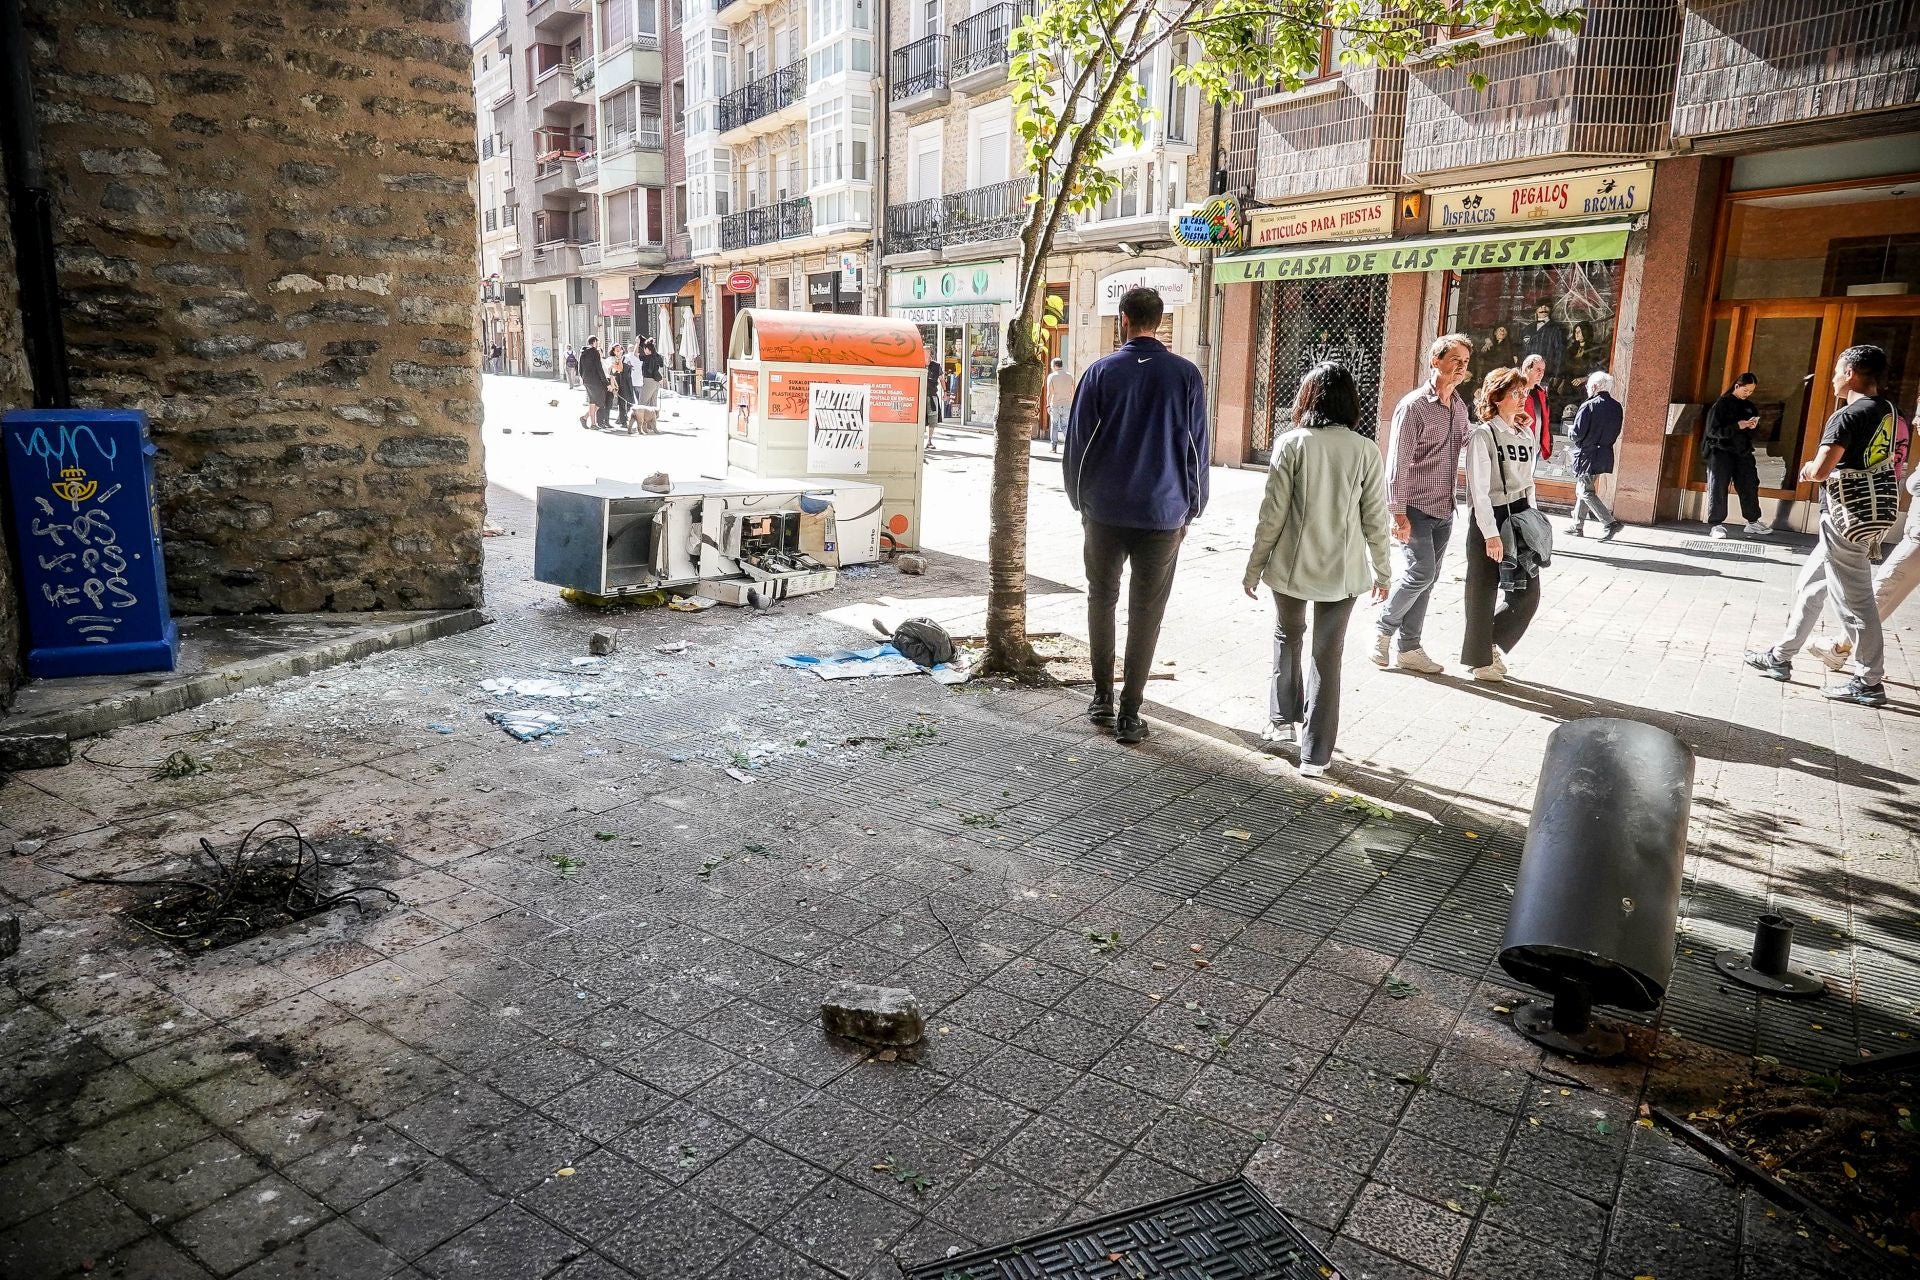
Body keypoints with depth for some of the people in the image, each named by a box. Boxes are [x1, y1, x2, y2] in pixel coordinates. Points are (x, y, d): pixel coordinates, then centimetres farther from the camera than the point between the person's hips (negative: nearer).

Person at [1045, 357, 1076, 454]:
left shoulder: (1051, 376, -4)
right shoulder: (1069, 376, 6)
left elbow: (1049, 392, -7)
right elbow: (1072, 392, 9)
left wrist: (1048, 405, -3)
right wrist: (1072, 404, 17)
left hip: (1055, 404, -3)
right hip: (1067, 405, 3)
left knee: (1054, 425, 6)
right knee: (1065, 425, 8)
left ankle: (1054, 447, 6)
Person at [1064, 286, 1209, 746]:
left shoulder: (1101, 371, -3)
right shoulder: (1186, 375, -1)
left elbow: (1077, 442, 1)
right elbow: (1197, 449, 3)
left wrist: (1080, 501, 13)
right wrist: (1191, 509, 12)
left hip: (1104, 509, 0)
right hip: (1163, 512, 0)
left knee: (1101, 599, 16)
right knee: (1146, 612, 5)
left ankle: (1102, 697, 19)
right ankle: (1129, 713, 6)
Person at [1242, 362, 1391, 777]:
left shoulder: (1291, 444, -10)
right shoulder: (1366, 451, -5)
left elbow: (1272, 513, -9)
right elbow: (1375, 519, -1)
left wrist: (1254, 567, 1)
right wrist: (1382, 571, 11)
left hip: (1292, 567, -1)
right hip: (1343, 571, 1)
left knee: (1287, 637, 25)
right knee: (1328, 654, 9)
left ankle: (1283, 720, 29)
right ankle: (1316, 753, 12)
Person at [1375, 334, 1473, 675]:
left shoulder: (1460, 408, 10)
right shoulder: (1413, 405, -11)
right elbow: (1397, 463, -14)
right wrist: (1398, 513, -19)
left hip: (1444, 510, 7)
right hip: (1416, 507, -7)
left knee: (1427, 579, 8)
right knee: (1421, 572, -14)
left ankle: (1408, 648, 16)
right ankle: (1383, 627, 8)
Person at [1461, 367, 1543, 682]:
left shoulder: (1527, 435, 11)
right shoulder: (1483, 436, -10)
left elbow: (1527, 482, 18)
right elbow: (1479, 490, -15)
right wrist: (1491, 534, -19)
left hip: (1520, 517, 6)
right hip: (1489, 518, -6)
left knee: (1528, 593, 5)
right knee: (1483, 593, 4)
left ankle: (1494, 645, 27)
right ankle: (1479, 659, 20)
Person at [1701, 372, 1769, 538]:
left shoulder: (1749, 406, 13)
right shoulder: (1721, 404, -4)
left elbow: (1754, 433, 21)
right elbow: (1713, 430, -12)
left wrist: (1753, 426, -2)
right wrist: (1737, 426, -20)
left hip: (1743, 452, 6)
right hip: (1721, 451, -6)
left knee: (1750, 486, 5)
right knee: (1718, 488, -4)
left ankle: (1753, 523, 13)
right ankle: (1716, 525, -1)